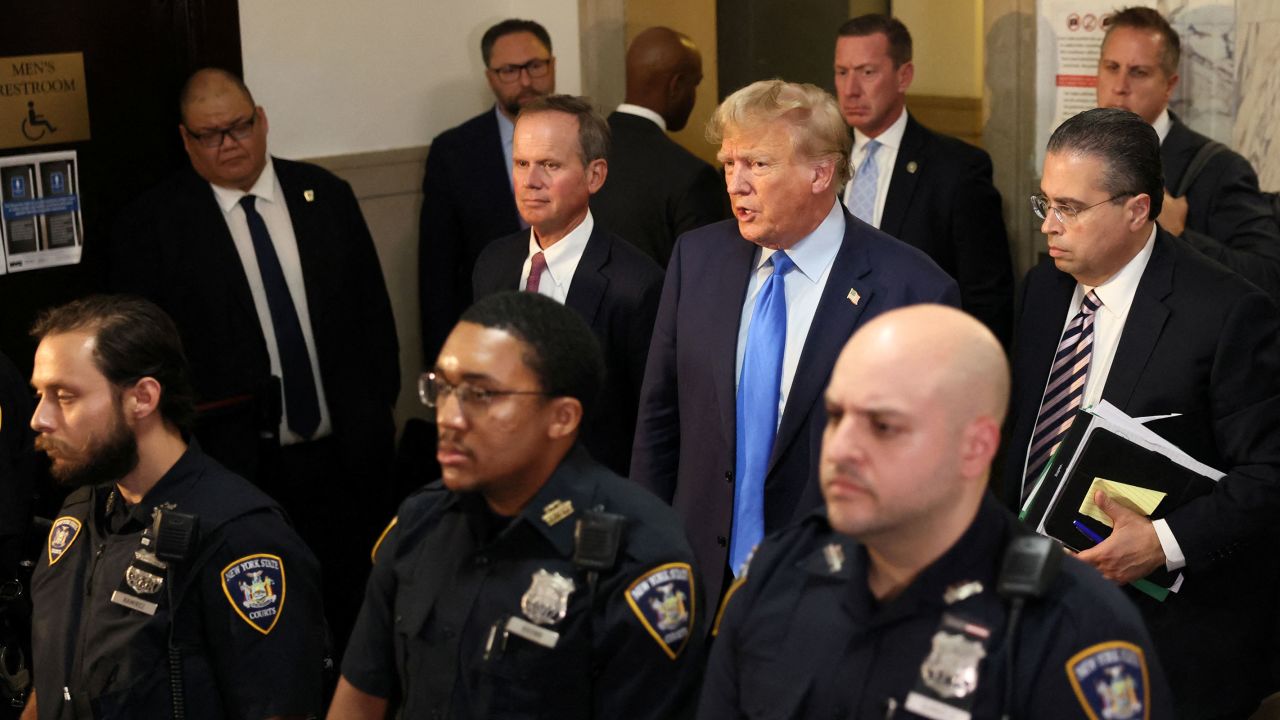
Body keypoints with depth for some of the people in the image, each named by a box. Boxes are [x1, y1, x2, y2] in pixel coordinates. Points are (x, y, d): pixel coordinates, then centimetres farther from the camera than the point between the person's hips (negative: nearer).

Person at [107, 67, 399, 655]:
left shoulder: (325, 195, 6)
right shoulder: (151, 225, -5)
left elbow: (371, 308, 11)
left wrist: (379, 405, 8)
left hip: (344, 451, 3)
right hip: (235, 467, -3)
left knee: (354, 602, 12)